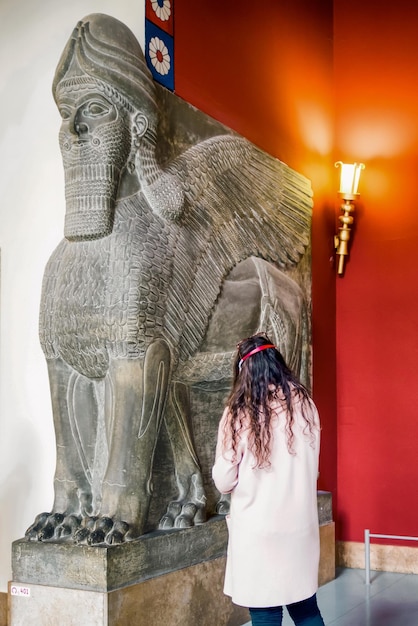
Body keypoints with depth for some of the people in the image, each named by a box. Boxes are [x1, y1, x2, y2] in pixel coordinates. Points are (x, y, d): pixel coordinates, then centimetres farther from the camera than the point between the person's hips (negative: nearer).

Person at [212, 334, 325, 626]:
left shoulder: (240, 412, -11)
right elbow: (312, 467, 11)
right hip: (301, 525, 4)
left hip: (259, 529, -4)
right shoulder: (305, 404, -1)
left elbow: (223, 482, -7)